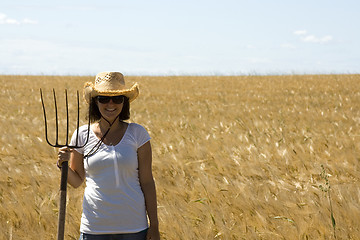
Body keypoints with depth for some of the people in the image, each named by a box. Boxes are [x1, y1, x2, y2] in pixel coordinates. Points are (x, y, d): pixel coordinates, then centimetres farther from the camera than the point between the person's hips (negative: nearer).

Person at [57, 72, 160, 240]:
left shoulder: (137, 133, 1)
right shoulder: (82, 135, 3)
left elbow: (147, 181, 1)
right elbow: (77, 181, 12)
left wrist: (154, 226, -1)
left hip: (133, 226, -1)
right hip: (94, 226, 1)